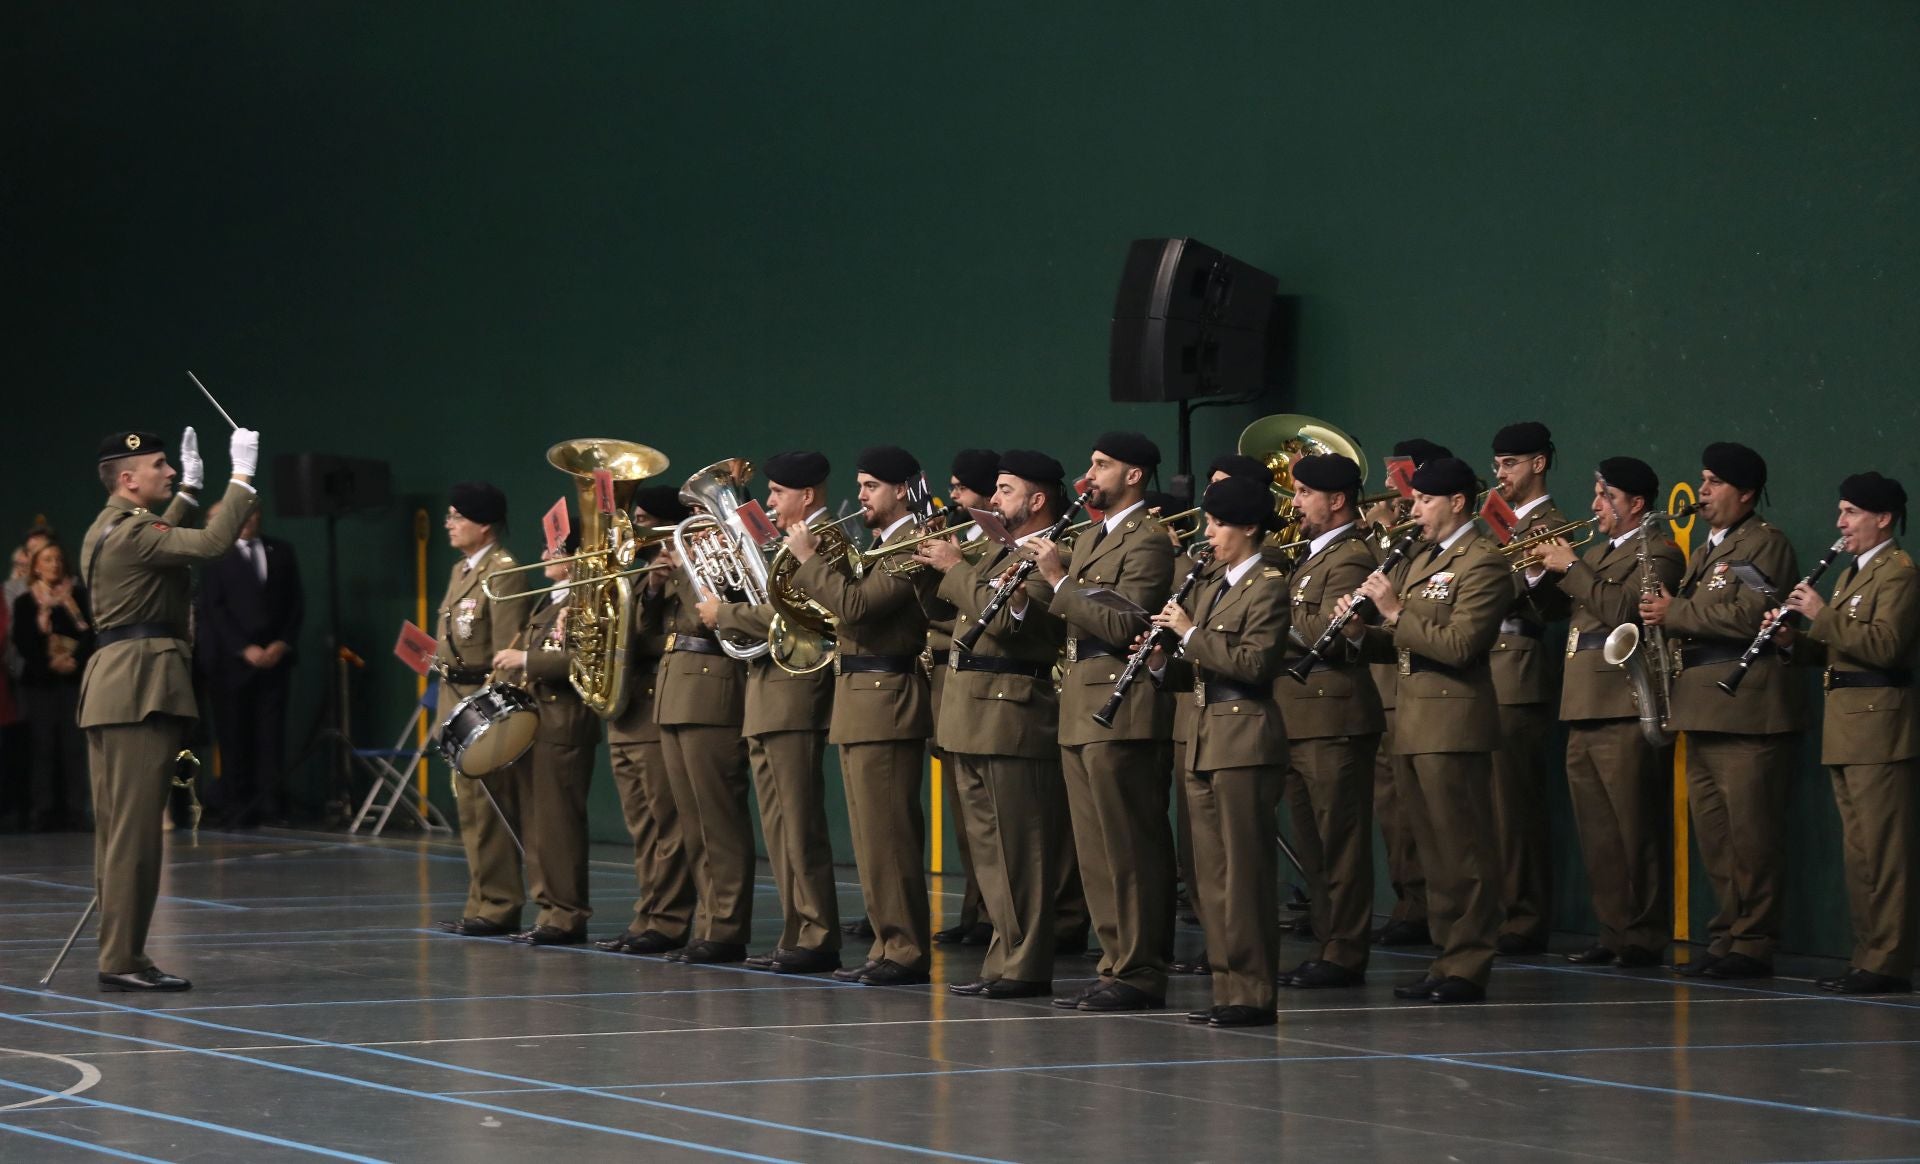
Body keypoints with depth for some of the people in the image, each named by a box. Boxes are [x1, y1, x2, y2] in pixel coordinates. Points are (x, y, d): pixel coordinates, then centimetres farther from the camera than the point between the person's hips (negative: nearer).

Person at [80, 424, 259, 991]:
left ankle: (120, 954, 15)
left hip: (112, 684, 11)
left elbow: (164, 541, 39)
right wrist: (241, 475, -15)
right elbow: (213, 542, -23)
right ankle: (122, 961, -10)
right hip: (141, 686, -11)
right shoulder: (129, 532, -14)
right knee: (135, 830, -9)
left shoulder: (108, 528, 18)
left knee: (118, 830, 11)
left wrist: (190, 488, 40)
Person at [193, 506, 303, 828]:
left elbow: (296, 603, 12)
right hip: (233, 657, -3)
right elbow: (214, 608, -3)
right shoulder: (216, 555, 3)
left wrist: (283, 643, -2)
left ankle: (270, 800, -5)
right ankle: (237, 803, -2)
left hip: (274, 655, 3)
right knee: (235, 732, -3)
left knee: (271, 729, -4)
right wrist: (244, 649, -10)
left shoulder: (281, 552, 14)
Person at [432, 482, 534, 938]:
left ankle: (497, 908, -4)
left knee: (488, 808, -8)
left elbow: (507, 647, -17)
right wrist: (449, 707, 18)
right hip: (456, 697, 10)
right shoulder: (462, 570, 17)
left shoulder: (503, 571, -12)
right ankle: (483, 903, 17)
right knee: (471, 806, 12)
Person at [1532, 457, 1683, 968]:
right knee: (1598, 834, 7)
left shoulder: (1657, 551, -3)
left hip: (1627, 712, -8)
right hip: (1584, 713, 8)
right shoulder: (1596, 553, 23)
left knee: (1635, 829, -7)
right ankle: (1613, 931, 12)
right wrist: (1543, 571, 6)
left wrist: (1571, 568, -12)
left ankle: (1645, 937, -4)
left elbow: (1624, 609, -18)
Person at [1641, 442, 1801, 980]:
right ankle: (1727, 937, 14)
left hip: (1746, 709, -9)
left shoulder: (1764, 544, -5)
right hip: (1703, 709, 9)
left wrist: (1677, 613, -13)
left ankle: (1754, 945, -7)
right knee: (1712, 832, 9)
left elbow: (1750, 615, -18)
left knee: (1749, 832, -9)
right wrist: (1667, 616, 5)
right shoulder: (1705, 551, 23)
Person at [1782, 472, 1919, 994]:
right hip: (1847, 724, 10)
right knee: (1859, 849, 11)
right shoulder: (1852, 574, 20)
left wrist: (1822, 615, -19)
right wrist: (1796, 641, 3)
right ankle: (1868, 955, 15)